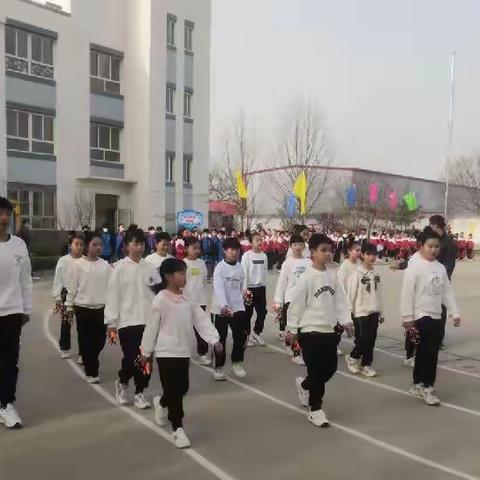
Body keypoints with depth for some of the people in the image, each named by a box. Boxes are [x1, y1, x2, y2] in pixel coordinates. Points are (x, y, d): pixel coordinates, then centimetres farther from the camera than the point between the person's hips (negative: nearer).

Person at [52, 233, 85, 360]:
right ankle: (65, 348, 30)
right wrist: (57, 297, -1)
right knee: (66, 323, 11)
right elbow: (58, 279, 0)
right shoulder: (63, 260, -4)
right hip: (67, 293, 0)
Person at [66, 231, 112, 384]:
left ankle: (90, 364, 34)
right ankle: (91, 372, 16)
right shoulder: (79, 264, -4)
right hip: (83, 308, -2)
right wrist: (69, 306, 1)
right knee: (85, 341, 4)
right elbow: (72, 287, 0)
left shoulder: (106, 265, 1)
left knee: (99, 340, 7)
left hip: (101, 308, 2)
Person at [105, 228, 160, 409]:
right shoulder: (120, 268, -3)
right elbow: (113, 295, -5)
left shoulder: (150, 267, 6)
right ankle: (122, 382, 26)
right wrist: (111, 323, -8)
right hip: (127, 320, -3)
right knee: (131, 358, -5)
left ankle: (139, 392, 24)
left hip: (148, 320, 3)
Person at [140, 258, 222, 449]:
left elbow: (201, 320, 2)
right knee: (174, 392, -3)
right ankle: (178, 429, 8)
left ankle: (161, 404, 45)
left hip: (183, 352, 7)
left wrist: (214, 339, -7)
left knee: (182, 389, 16)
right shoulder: (161, 300, -14)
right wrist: (146, 351, -3)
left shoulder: (187, 299, 5)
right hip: (167, 352, -7)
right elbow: (152, 327, -9)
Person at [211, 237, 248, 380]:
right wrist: (224, 306, -38)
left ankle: (237, 363, 19)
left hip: (238, 307, 4)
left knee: (241, 336, 0)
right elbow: (219, 288, -24)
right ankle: (218, 368, 19)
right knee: (221, 339, 6)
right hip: (221, 309, -4)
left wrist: (240, 303, 10)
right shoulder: (220, 267, -11)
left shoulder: (240, 267, 6)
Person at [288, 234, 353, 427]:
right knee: (316, 370, -2)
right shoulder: (306, 278, -12)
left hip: (329, 330, 6)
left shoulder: (333, 275, 5)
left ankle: (304, 385, 39)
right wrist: (292, 329, -6)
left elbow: (340, 300, 7)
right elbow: (296, 305, -9)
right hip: (310, 330, -6)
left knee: (330, 367, 12)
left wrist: (346, 321, -3)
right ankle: (315, 410, 14)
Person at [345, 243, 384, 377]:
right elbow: (351, 295, -9)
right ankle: (352, 358, 17)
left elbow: (379, 294, 11)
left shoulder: (376, 273, 7)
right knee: (363, 339, -6)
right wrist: (351, 312, -8)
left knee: (371, 340, 8)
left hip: (374, 312, 6)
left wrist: (380, 313, 13)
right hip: (361, 312, -6)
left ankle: (366, 365, 19)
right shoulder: (357, 274, -11)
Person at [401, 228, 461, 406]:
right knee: (428, 353, -7)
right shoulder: (414, 267, -12)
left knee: (430, 353, 12)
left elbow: (447, 292, 14)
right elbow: (407, 293, -14)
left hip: (437, 317, 7)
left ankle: (419, 386, 23)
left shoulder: (441, 268, 9)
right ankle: (425, 387, 6)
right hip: (422, 317, -7)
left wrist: (455, 313, 9)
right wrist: (407, 318, -16)